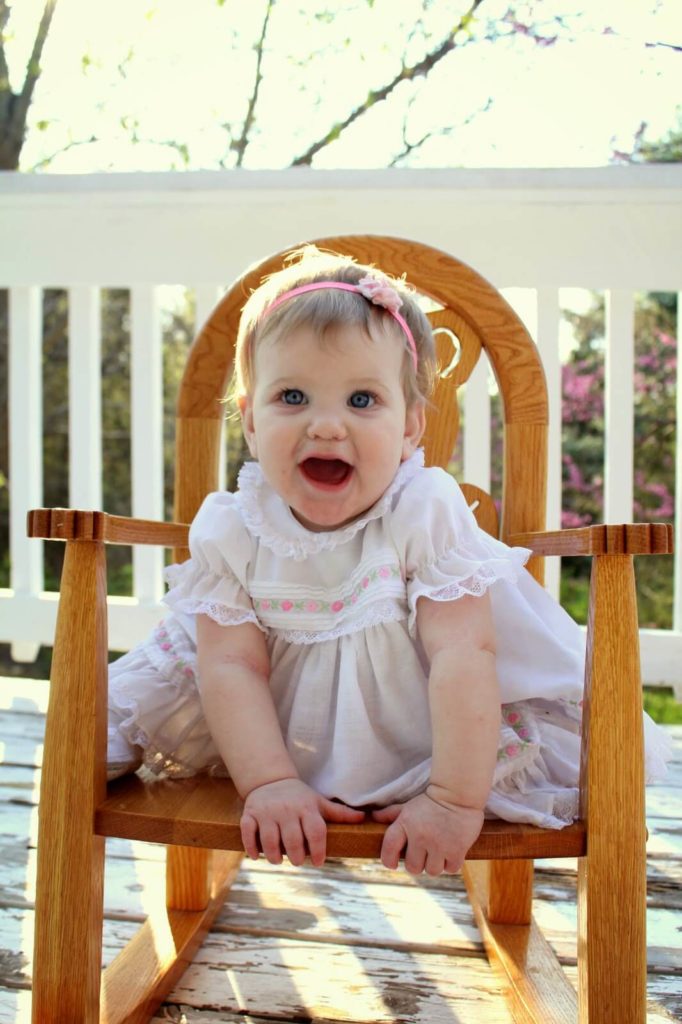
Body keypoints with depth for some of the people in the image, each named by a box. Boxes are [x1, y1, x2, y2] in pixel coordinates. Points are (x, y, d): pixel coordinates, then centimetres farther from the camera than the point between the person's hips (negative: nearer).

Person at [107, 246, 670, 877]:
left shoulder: (428, 514, -25)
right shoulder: (231, 531, -16)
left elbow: (463, 654, -30)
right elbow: (233, 665, -19)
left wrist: (456, 800, -36)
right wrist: (268, 783, -31)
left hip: (415, 742, -1)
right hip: (285, 743, 2)